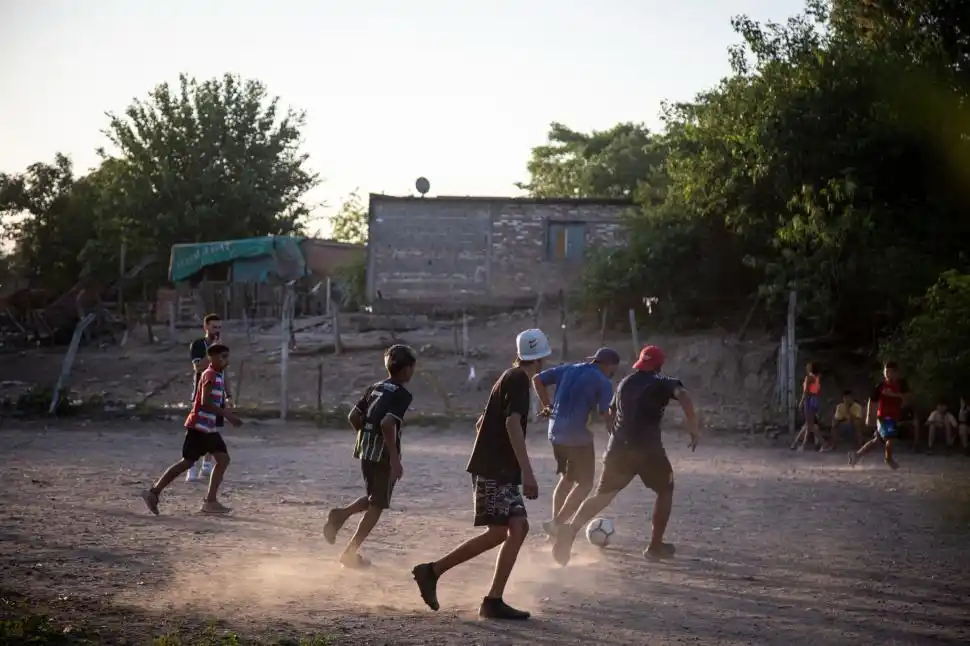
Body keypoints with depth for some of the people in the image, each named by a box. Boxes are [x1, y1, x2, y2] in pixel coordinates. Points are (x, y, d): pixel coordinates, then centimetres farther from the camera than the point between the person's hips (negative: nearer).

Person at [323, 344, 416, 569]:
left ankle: (341, 514, 0)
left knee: (372, 498, 25)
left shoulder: (375, 388, 10)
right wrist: (395, 459, -24)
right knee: (377, 506, 4)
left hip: (365, 451, 7)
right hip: (384, 455, -7)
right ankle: (350, 553, 1)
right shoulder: (402, 395, -13)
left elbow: (353, 416, 11)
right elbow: (388, 423, -26)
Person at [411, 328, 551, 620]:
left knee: (518, 527, 4)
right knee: (497, 533, -11)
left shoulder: (510, 378, 18)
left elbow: (482, 423, 24)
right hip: (495, 470, -10)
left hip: (500, 470, 10)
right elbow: (512, 423, -23)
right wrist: (527, 472, -27)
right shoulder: (519, 380, -10)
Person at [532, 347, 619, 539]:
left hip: (556, 433, 7)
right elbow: (606, 415, -12)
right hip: (578, 436, -7)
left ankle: (556, 521, 21)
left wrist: (547, 406, 14)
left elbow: (537, 379, 10)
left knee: (567, 478, 23)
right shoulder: (603, 382, -7)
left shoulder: (568, 369, 11)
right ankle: (556, 523, -1)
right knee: (585, 483, 6)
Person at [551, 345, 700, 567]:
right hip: (648, 448, -4)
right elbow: (683, 395, -19)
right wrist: (693, 429, -17)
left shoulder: (625, 383, 19)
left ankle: (572, 528, -17)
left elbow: (612, 413, 28)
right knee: (665, 490, 18)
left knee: (603, 495, 9)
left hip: (618, 446, 5)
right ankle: (655, 546, 15)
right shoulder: (662, 383, 2)